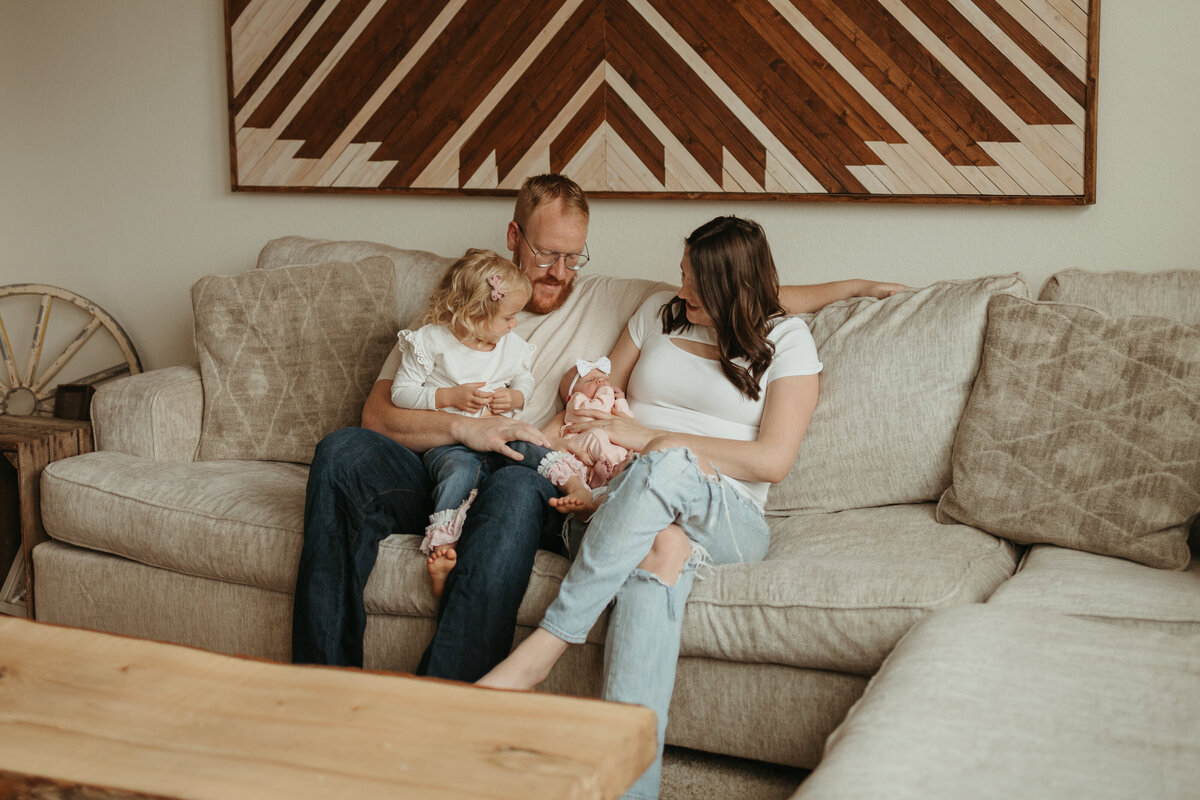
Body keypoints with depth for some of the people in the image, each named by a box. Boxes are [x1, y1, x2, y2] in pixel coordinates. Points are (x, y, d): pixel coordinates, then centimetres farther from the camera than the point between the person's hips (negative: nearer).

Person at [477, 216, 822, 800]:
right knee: (663, 545, -38)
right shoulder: (660, 314, 21)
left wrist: (651, 439, -7)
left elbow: (773, 460, -3)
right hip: (622, 494, 2)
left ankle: (543, 649, -43)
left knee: (669, 465, -39)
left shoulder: (785, 340, 8)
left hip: (728, 516, -2)